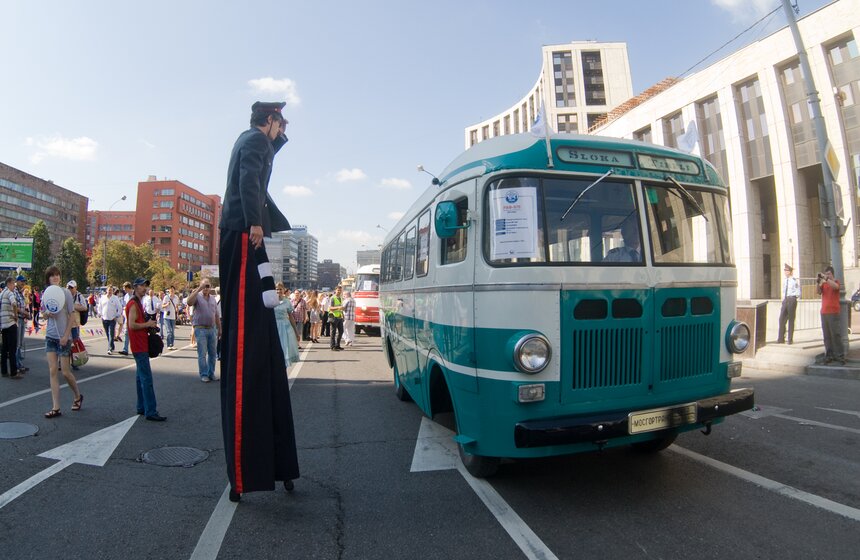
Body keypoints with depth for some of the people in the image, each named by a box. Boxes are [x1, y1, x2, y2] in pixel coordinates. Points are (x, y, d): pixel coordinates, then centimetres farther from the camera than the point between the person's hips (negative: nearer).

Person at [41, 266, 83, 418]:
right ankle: (55, 408, 6)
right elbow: (43, 314, 15)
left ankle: (78, 396, 24)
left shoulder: (66, 293, -7)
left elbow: (71, 316, -6)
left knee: (65, 372, -1)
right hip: (50, 336, 4)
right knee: (53, 371, 2)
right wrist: (48, 313, -10)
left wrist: (66, 335, -13)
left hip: (63, 337, -4)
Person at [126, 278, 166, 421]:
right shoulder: (133, 304, -14)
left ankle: (142, 408, 23)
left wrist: (149, 324, 9)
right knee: (147, 379, -11)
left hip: (142, 346, 11)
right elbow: (132, 325, -23)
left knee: (141, 377, 15)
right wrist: (148, 324, -11)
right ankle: (150, 412, -10)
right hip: (139, 346, -11)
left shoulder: (138, 303, 18)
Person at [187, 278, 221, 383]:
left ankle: (211, 374, 19)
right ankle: (204, 375, 8)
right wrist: (199, 289, -25)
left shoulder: (213, 298, 13)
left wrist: (219, 329, 15)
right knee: (202, 354, -1)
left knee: (213, 353, 9)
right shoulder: (197, 296, -2)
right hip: (200, 328, -5)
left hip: (212, 328, 5)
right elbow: (189, 302, -27)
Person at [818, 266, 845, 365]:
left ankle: (840, 356, 0)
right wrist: (819, 282, -17)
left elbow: (835, 287, -21)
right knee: (826, 335, 4)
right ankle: (829, 355, 8)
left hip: (833, 312, -4)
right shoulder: (824, 283, 12)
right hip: (824, 312, 4)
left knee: (836, 334, -5)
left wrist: (826, 278, -24)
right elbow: (819, 292, -4)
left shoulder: (836, 282, 2)